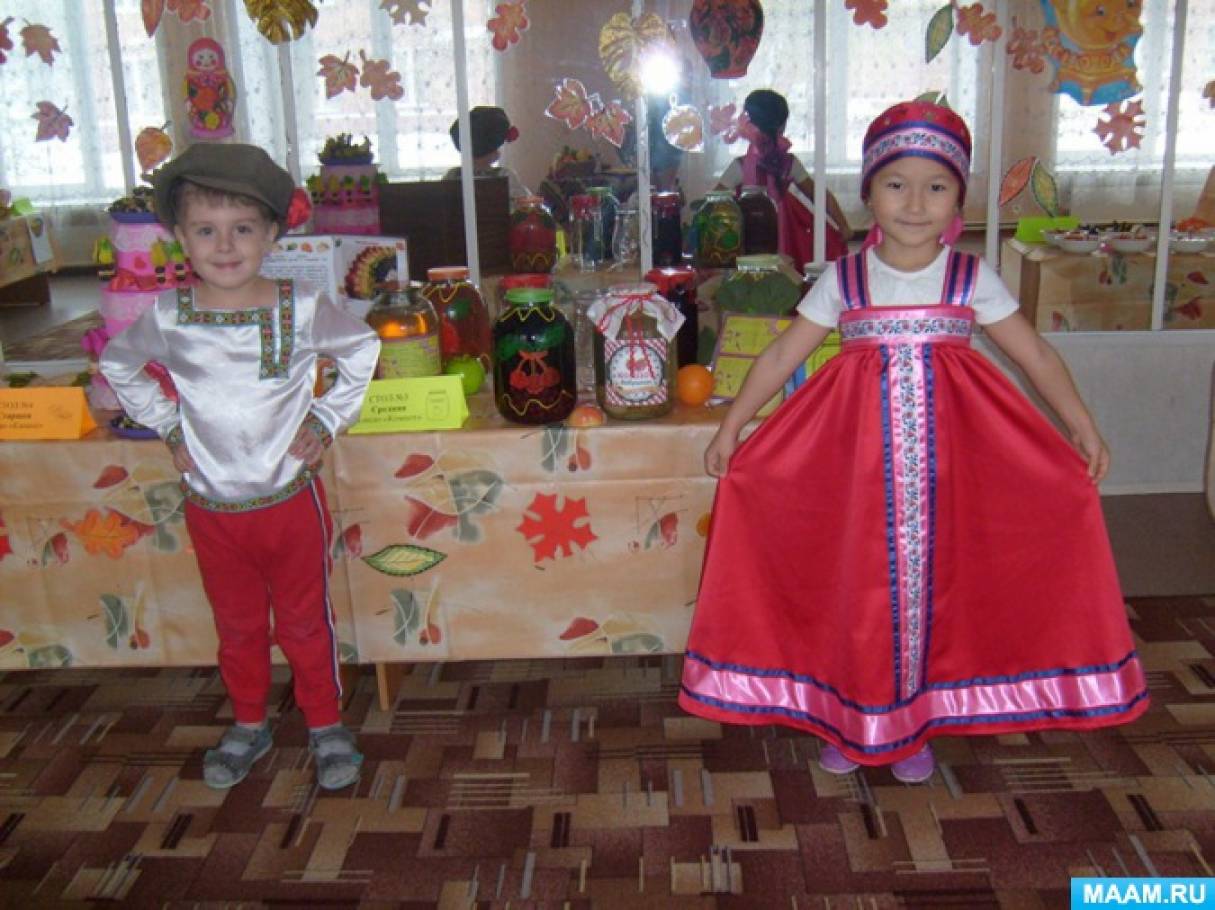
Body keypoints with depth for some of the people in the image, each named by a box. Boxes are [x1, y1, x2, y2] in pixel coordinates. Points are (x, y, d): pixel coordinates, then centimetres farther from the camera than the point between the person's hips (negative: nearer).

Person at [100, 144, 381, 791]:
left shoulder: (300, 308, -12)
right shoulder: (167, 317, -9)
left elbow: (362, 349, 5)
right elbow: (117, 364, 11)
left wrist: (327, 418, -2)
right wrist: (166, 424, 3)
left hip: (291, 500, -1)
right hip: (211, 507, 2)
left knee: (305, 621, 13)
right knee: (237, 624, 19)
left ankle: (326, 726, 31)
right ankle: (248, 725, 39)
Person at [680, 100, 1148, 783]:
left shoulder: (972, 278, 1)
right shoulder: (843, 280, 0)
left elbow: (1037, 356, 3)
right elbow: (782, 355, 2)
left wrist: (1083, 428, -5)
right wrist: (732, 426, -2)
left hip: (943, 460, 1)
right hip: (858, 459, 0)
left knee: (932, 581, 7)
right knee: (856, 584, 6)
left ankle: (914, 723, 25)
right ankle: (848, 720, 24)